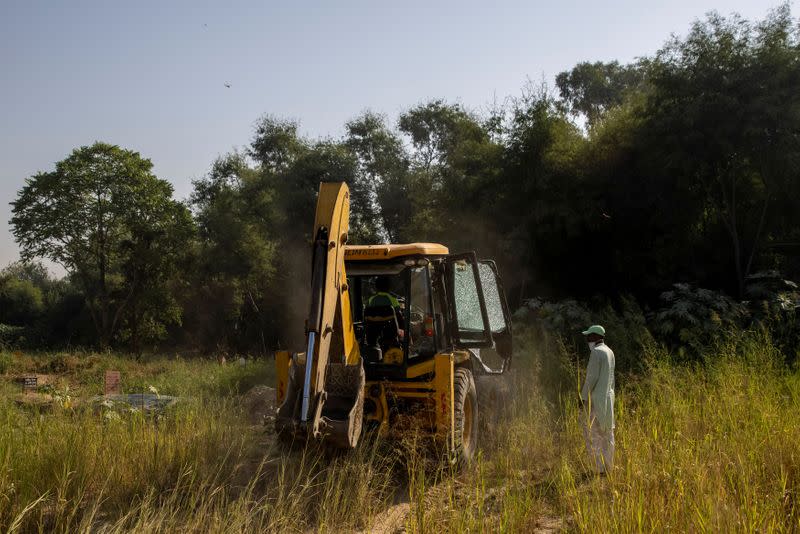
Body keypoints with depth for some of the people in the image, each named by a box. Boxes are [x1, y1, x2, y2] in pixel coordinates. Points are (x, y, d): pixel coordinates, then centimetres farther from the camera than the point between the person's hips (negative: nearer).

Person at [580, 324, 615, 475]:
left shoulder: (596, 352, -15)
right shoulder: (609, 352, 13)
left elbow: (592, 377, -18)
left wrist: (583, 397, -12)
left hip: (596, 398, -9)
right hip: (608, 396, 9)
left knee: (592, 433, -6)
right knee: (607, 433, 11)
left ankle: (600, 468, -7)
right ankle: (609, 467, 14)